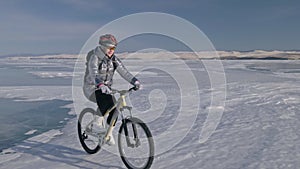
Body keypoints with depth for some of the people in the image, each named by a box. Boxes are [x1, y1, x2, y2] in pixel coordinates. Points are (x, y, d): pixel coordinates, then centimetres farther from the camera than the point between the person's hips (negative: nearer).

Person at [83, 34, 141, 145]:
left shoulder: (114, 59, 1)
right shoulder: (94, 58, -18)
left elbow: (124, 72, -6)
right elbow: (93, 75, -34)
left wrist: (135, 82, -22)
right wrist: (101, 85, -53)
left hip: (106, 88, 5)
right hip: (91, 88, -5)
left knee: (114, 108, -11)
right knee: (104, 99, -34)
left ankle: (109, 134, 7)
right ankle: (98, 119, -11)